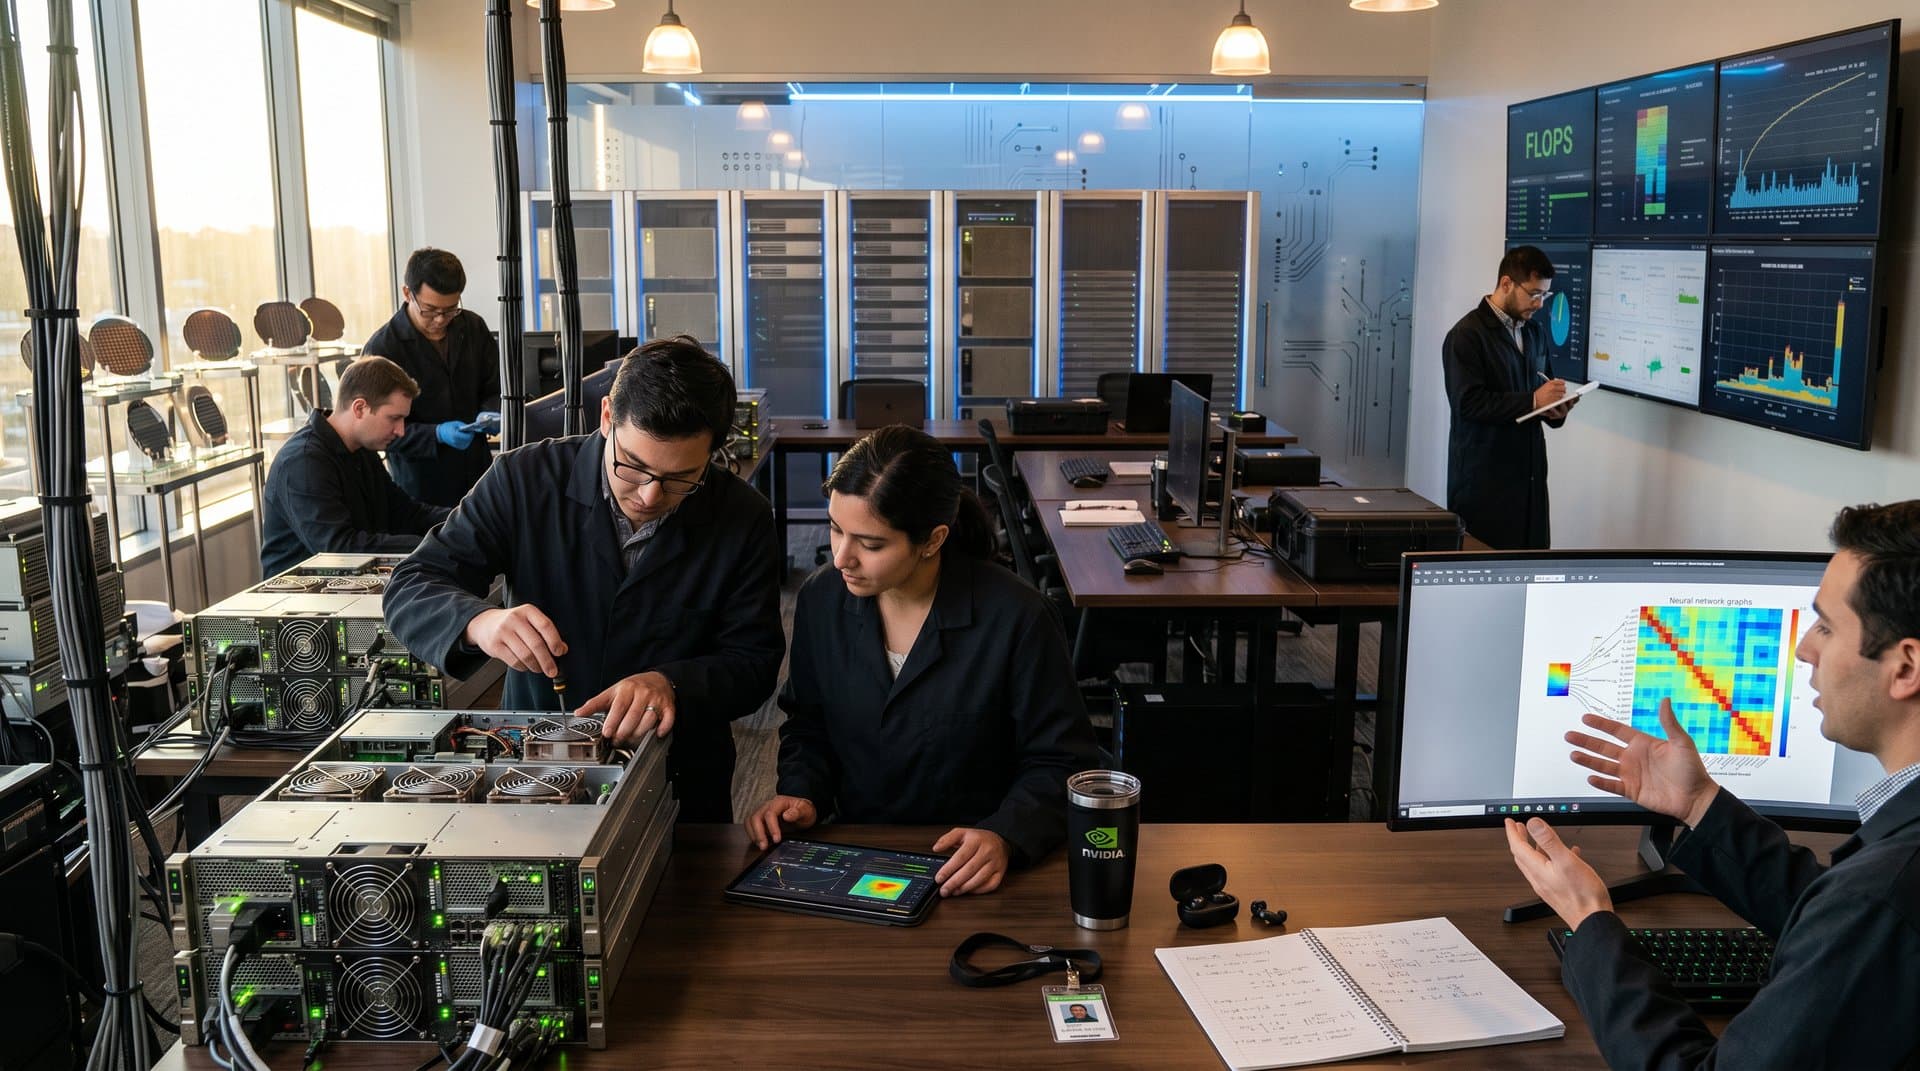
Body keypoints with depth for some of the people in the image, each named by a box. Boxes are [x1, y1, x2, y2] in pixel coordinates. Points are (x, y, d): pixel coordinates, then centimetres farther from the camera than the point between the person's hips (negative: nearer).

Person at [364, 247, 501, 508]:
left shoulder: (472, 327, 4)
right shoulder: (381, 348, -10)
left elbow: (496, 389, 15)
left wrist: (490, 413, -8)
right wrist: (437, 435, -23)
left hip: (477, 476, 4)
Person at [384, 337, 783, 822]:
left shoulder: (743, 518, -6)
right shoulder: (523, 479, -7)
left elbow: (755, 662, -1)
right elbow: (409, 590, -5)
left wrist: (670, 685, -21)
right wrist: (478, 623, -27)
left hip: (680, 782, 0)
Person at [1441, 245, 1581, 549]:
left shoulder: (1535, 333, 15)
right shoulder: (1467, 335, -10)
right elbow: (1468, 402, -18)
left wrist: (1555, 409, 1)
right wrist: (1532, 400, -19)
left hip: (1529, 472, 7)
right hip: (1483, 478, -7)